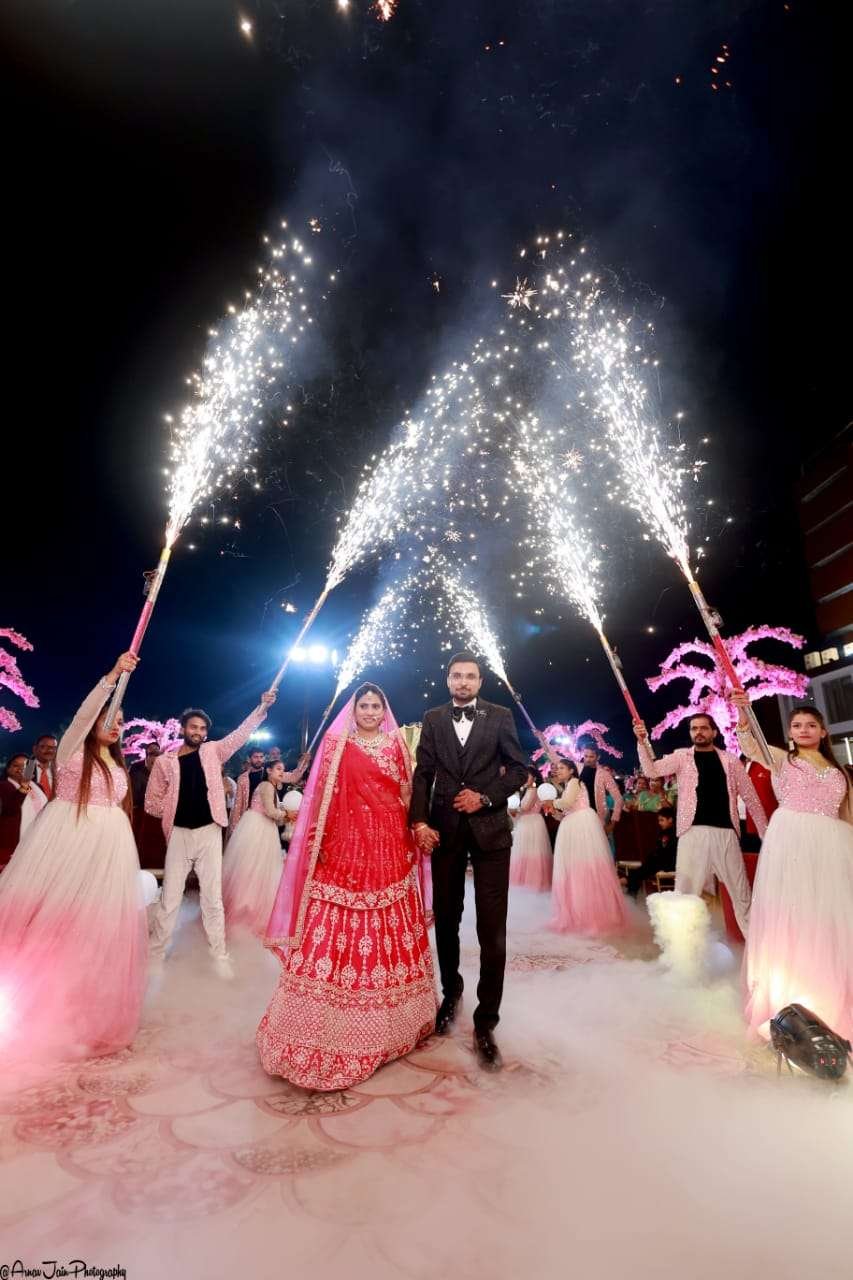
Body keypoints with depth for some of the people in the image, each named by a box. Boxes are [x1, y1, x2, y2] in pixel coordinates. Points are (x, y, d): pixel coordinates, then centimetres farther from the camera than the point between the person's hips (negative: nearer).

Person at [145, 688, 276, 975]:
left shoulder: (214, 751, 3)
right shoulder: (165, 761, 1)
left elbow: (240, 733, -5)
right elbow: (152, 802, 7)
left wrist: (262, 707, -14)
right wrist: (177, 809, -3)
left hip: (209, 833, 0)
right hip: (180, 834, 0)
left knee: (212, 897, 6)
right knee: (170, 897, 9)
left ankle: (219, 956, 15)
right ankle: (155, 953, 27)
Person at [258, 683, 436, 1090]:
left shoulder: (396, 745, 9)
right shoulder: (336, 743, 2)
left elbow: (408, 796, 11)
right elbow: (322, 796, -2)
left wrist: (414, 836, 6)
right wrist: (317, 840, -9)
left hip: (391, 848, 3)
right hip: (347, 846, -3)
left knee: (392, 933, 12)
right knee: (337, 932, -1)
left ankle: (388, 1019, 31)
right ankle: (335, 1026, 16)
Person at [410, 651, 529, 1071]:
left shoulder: (500, 717, 1)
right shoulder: (433, 718, 5)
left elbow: (520, 768, 1)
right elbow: (423, 773, 1)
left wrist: (487, 797, -12)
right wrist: (419, 822, -10)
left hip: (489, 828, -2)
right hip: (444, 829, 2)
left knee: (492, 929, 1)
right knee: (446, 920, 16)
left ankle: (485, 1024, 17)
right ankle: (451, 992, 41)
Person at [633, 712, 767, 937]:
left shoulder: (730, 760, 8)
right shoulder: (682, 756, 5)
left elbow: (750, 796, 11)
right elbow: (652, 771, -10)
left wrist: (766, 833, 9)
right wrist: (642, 742, -25)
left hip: (725, 832, 1)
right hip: (693, 832, -1)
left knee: (741, 892, 12)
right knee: (685, 891, 2)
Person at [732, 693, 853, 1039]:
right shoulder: (783, 759, 6)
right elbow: (750, 747, -15)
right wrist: (743, 717, -34)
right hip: (791, 842, -3)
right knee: (791, 918, -1)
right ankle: (791, 999, 12)